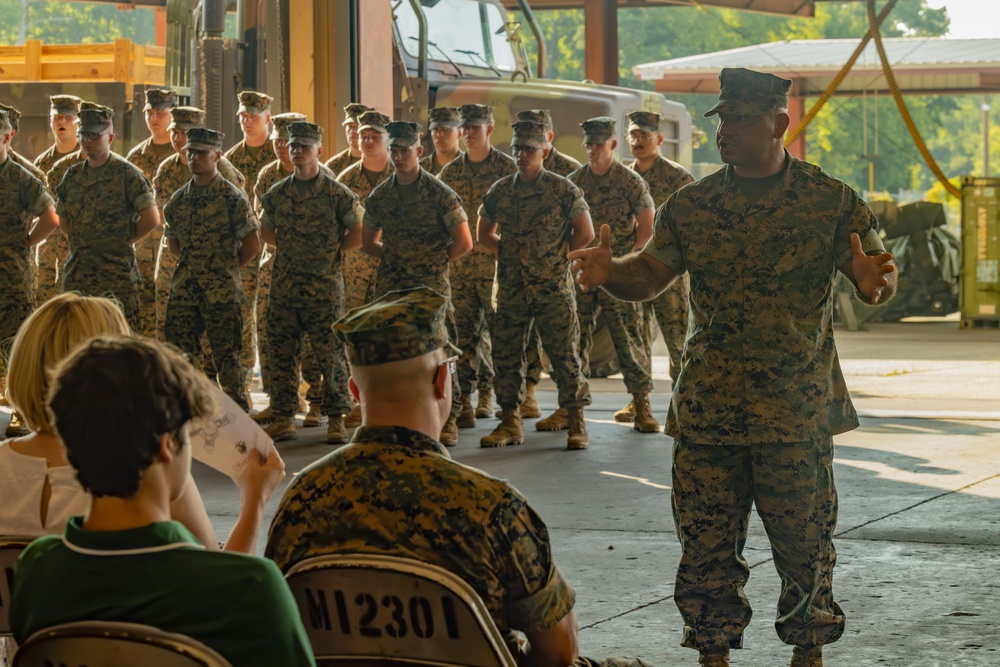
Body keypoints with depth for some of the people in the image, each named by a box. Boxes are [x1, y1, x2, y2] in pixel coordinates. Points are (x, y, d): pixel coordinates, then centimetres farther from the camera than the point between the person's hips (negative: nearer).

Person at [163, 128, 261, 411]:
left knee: (226, 356, -2)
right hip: (184, 289, 5)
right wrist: (192, 264, 12)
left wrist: (226, 268, 1)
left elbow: (252, 244, -6)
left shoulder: (231, 197, -6)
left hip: (221, 290, -5)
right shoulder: (179, 199, 10)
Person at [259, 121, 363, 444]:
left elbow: (358, 233, 2)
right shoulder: (277, 194, 9)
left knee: (330, 352, -2)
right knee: (282, 352, 5)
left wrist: (332, 251, -1)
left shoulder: (337, 194, -3)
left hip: (325, 284, -4)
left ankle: (336, 419, 5)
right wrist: (287, 248, 10)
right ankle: (283, 416, 12)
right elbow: (266, 231, 23)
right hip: (284, 284, 4)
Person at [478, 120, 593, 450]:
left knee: (565, 355, -3)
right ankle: (510, 422, 15)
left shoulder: (563, 190, -4)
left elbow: (585, 233, 1)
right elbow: (484, 233, 18)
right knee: (506, 356, 5)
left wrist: (558, 257, 2)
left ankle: (576, 424, 5)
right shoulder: (500, 191, 7)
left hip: (554, 289, -4)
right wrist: (510, 255, 7)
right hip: (511, 289, 4)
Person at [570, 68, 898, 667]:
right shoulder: (692, 205, 6)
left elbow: (882, 272, -3)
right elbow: (650, 274, 12)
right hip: (707, 411, 2)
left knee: (804, 545, 6)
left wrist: (875, 282, -27)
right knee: (706, 548, 4)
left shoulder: (832, 200, -2)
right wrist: (608, 274, -9)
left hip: (798, 412, -2)